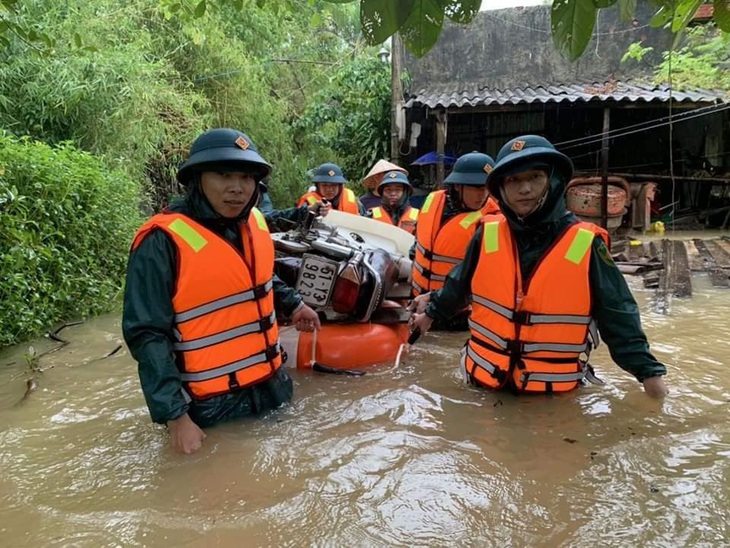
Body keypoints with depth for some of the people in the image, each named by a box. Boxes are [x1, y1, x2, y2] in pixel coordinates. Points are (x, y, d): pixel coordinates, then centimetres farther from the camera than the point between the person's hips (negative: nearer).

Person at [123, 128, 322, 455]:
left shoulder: (253, 223, 1)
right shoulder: (163, 242, -22)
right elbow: (147, 335, -22)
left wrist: (292, 304, 17)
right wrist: (175, 416, -23)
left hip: (272, 385, 7)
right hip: (211, 405, -7)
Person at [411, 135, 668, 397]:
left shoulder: (585, 245, -12)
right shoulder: (488, 235, -5)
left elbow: (618, 316, -6)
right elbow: (458, 283, 12)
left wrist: (648, 370, -10)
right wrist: (431, 313, 23)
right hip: (484, 377, 3)